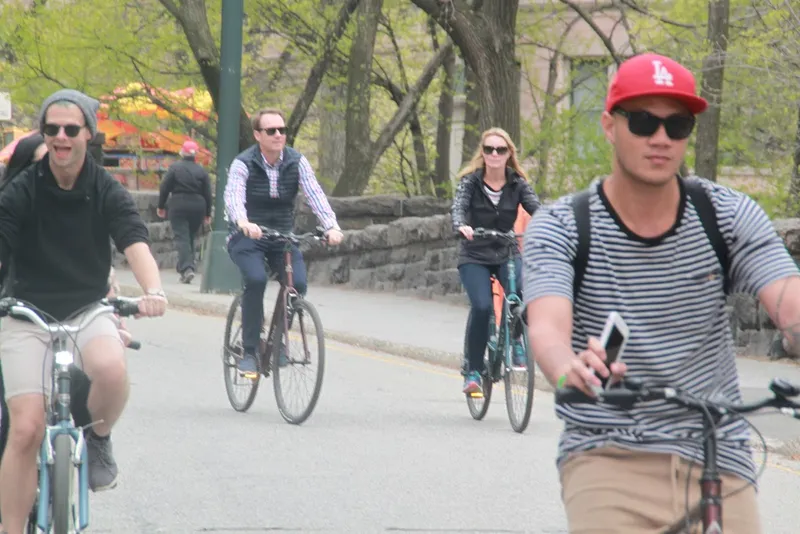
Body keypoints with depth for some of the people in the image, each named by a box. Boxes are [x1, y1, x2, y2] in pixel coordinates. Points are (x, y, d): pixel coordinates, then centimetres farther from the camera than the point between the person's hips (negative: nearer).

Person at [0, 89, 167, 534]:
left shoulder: (107, 193, -3)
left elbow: (135, 243, -16)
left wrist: (153, 290, -37)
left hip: (88, 311, 0)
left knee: (111, 369, -34)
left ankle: (98, 439, -1)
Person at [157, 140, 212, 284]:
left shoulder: (175, 168, -4)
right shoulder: (201, 171, 4)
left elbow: (164, 188, -3)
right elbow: (207, 193, 5)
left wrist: (161, 207, 8)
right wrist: (207, 213, 12)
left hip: (178, 205, -3)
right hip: (198, 206, 4)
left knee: (181, 237, -8)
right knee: (190, 237, 15)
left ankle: (187, 268, -25)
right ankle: (187, 268, 18)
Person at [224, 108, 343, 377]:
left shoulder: (297, 162, -4)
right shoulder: (243, 164, -12)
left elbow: (315, 194, -16)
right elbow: (233, 197, -29)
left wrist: (332, 226, -34)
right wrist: (244, 223, -51)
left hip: (283, 236, 3)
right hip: (248, 236, -3)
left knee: (298, 283, -21)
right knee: (256, 279, -29)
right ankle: (249, 352, -18)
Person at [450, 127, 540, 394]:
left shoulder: (517, 184, 2)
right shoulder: (471, 181, -3)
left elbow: (536, 207, -11)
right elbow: (458, 206, -19)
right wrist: (461, 226, -43)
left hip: (507, 254, 1)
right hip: (474, 256, -1)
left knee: (525, 292, -29)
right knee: (481, 307, -24)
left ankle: (516, 340, 0)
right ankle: (473, 370, -7)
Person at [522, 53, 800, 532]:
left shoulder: (731, 216, 0)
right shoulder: (560, 228, -5)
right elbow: (547, 326, -22)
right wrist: (571, 369, -46)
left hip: (717, 463, 2)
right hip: (608, 455, -2)